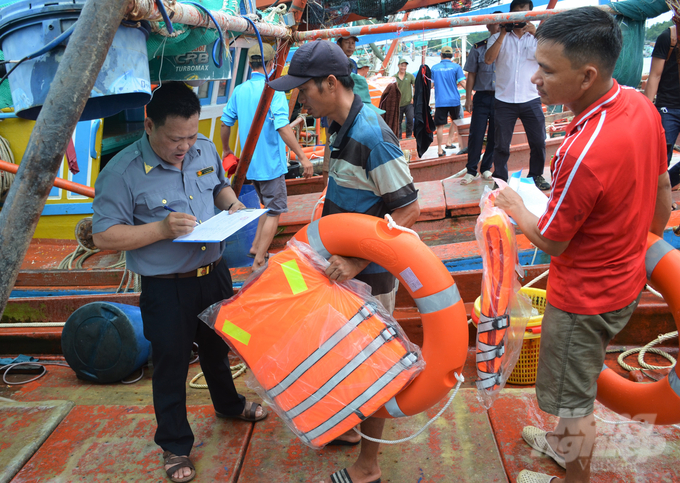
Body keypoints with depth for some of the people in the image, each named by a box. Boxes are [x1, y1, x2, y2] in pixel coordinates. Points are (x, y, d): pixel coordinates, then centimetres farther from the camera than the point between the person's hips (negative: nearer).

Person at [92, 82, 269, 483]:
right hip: (166, 289, -5)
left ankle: (228, 404, 53)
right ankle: (175, 444, 32)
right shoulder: (122, 172, -20)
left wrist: (232, 203, -7)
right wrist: (162, 229, -30)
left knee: (217, 346, 26)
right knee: (171, 365, 11)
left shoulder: (205, 149, -3)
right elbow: (104, 235, -19)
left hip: (215, 273, 6)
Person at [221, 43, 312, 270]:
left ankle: (256, 247, 23)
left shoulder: (239, 90, 4)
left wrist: (226, 149, 25)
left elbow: (225, 122, 9)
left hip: (250, 162, 7)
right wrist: (303, 157, -25)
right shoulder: (273, 90, -15)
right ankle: (259, 263, 1)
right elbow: (282, 127, -25)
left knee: (269, 205, 24)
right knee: (274, 211, 2)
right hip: (271, 162, -7)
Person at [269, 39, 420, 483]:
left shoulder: (373, 137, -24)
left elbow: (409, 211, -24)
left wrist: (358, 263, -27)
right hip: (348, 264, 9)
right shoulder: (340, 127, 5)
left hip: (372, 273, -9)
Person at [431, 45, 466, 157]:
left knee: (440, 126, 1)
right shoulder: (456, 67, 0)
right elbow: (462, 82, -7)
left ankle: (440, 150, 1)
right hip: (454, 100, 0)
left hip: (440, 101, 0)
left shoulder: (434, 68, 5)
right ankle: (449, 142, 18)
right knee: (455, 120, 23)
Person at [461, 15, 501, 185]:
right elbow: (471, 75, 5)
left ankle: (486, 168, 18)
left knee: (495, 136, 5)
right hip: (482, 96, -1)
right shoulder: (478, 48, 4)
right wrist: (468, 98, 1)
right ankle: (471, 171, 6)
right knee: (476, 134, -3)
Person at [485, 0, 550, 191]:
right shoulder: (498, 37, 6)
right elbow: (488, 59, -11)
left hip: (531, 100, 1)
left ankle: (536, 175, 21)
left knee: (538, 141, 4)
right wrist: (503, 33, -12)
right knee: (501, 144, 4)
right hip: (504, 101, -1)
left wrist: (535, 32, -16)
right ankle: (500, 179, 16)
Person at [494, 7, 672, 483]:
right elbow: (663, 191, 6)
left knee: (573, 397, 14)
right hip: (627, 280, 9)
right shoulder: (641, 105, -8)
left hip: (585, 297, -9)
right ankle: (566, 442, 54)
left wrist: (514, 206, -2)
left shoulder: (585, 153, -36)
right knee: (582, 378, 30)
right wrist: (651, 240, 23)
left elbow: (550, 241, -20)